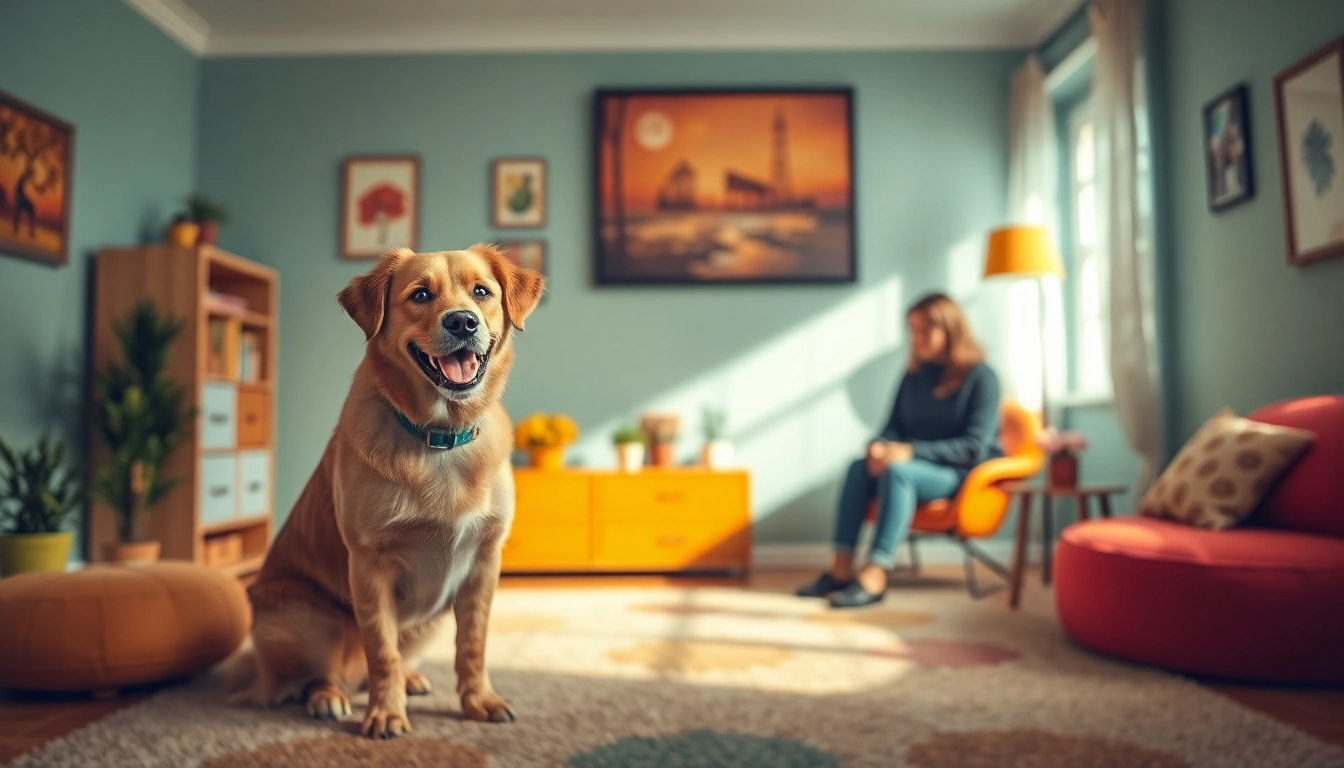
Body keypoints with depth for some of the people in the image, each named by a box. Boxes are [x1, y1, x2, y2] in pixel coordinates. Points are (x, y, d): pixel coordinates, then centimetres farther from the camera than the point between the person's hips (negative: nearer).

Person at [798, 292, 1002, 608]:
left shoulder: (981, 377, -8)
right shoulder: (913, 375, 10)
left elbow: (975, 446, -16)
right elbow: (894, 427, 11)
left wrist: (911, 451, -25)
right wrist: (880, 447, -15)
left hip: (967, 473, -5)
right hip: (918, 464, 6)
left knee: (898, 472, -34)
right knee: (860, 468, -24)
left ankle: (874, 576, -40)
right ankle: (842, 568, -30)